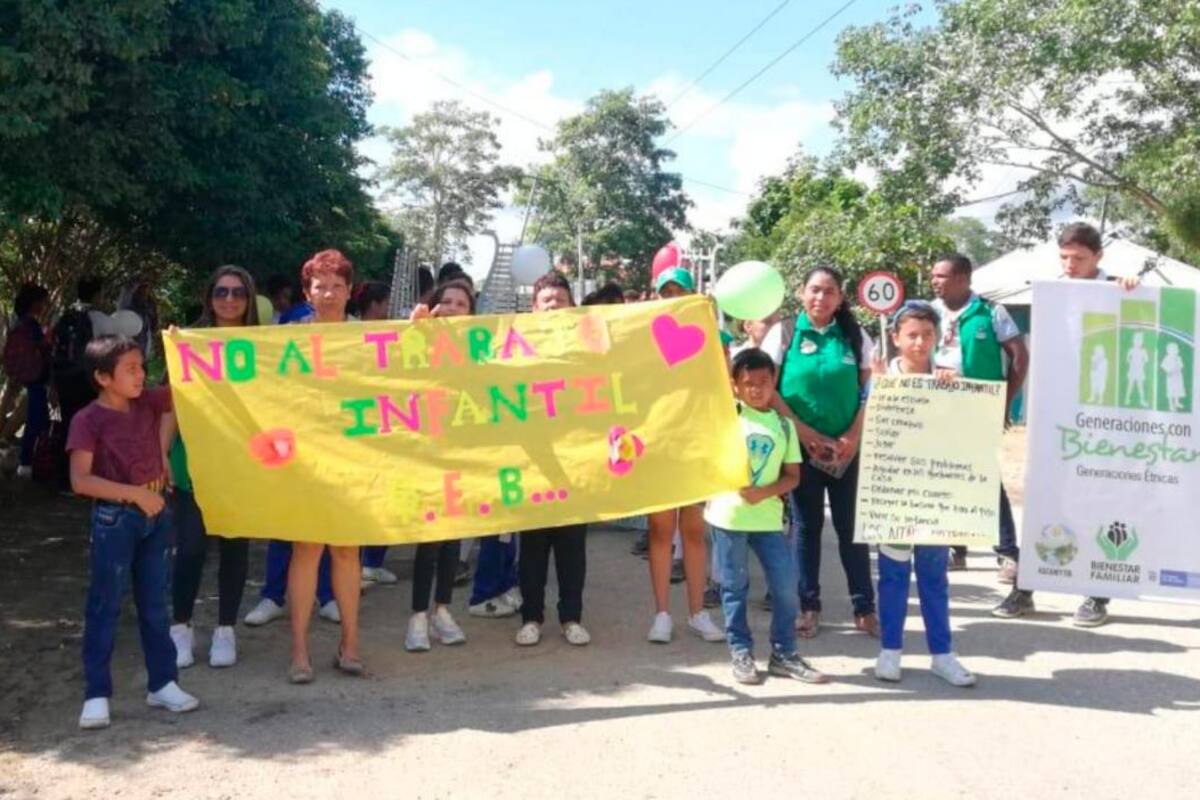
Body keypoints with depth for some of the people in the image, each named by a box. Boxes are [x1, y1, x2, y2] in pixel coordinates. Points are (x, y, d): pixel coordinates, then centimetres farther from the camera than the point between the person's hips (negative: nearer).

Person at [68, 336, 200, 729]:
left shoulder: (148, 402, 3)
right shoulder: (88, 420, -13)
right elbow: (81, 481, -20)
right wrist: (135, 493, -22)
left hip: (155, 514, 6)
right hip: (114, 520, -5)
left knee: (155, 604, 13)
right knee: (104, 608, 3)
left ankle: (162, 684, 23)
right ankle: (96, 695, 13)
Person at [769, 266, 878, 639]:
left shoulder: (855, 335, 4)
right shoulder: (784, 333, -1)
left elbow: (871, 390, 4)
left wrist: (854, 435, -8)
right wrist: (804, 431, -11)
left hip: (847, 447, 1)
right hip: (802, 446, -1)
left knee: (852, 526, 6)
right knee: (807, 525, 7)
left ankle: (865, 608, 16)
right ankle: (809, 607, 17)